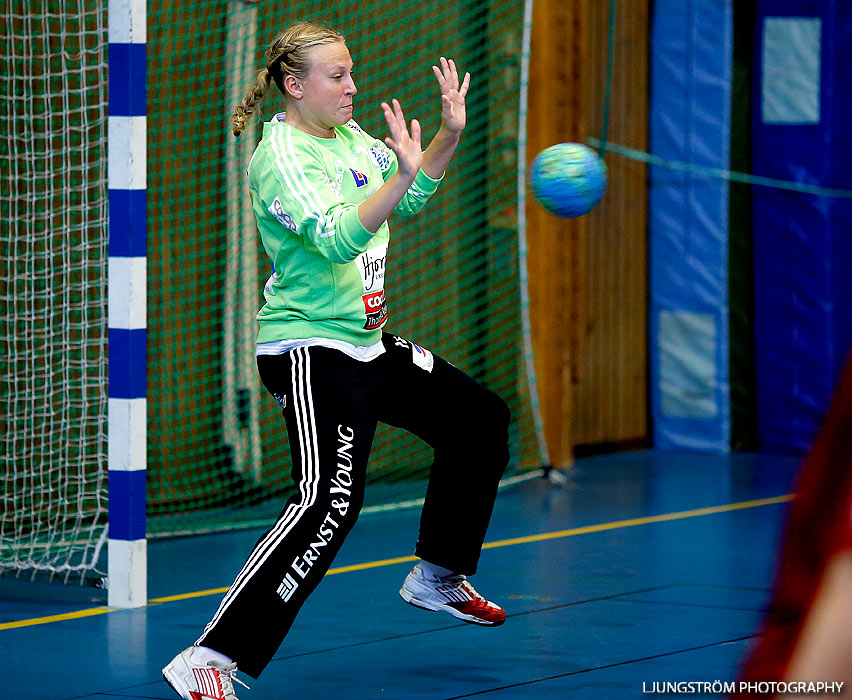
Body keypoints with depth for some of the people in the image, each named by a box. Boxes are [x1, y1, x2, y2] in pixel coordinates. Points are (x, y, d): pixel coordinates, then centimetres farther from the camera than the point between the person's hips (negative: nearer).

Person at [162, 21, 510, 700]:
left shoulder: (348, 135, 7)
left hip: (366, 342, 10)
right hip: (308, 347, -10)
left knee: (480, 418, 19)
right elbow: (338, 239, -32)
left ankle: (437, 574, 36)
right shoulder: (282, 156, -18)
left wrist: (448, 136, 6)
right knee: (330, 499, -25)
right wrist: (401, 175, -43)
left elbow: (411, 196, 21)